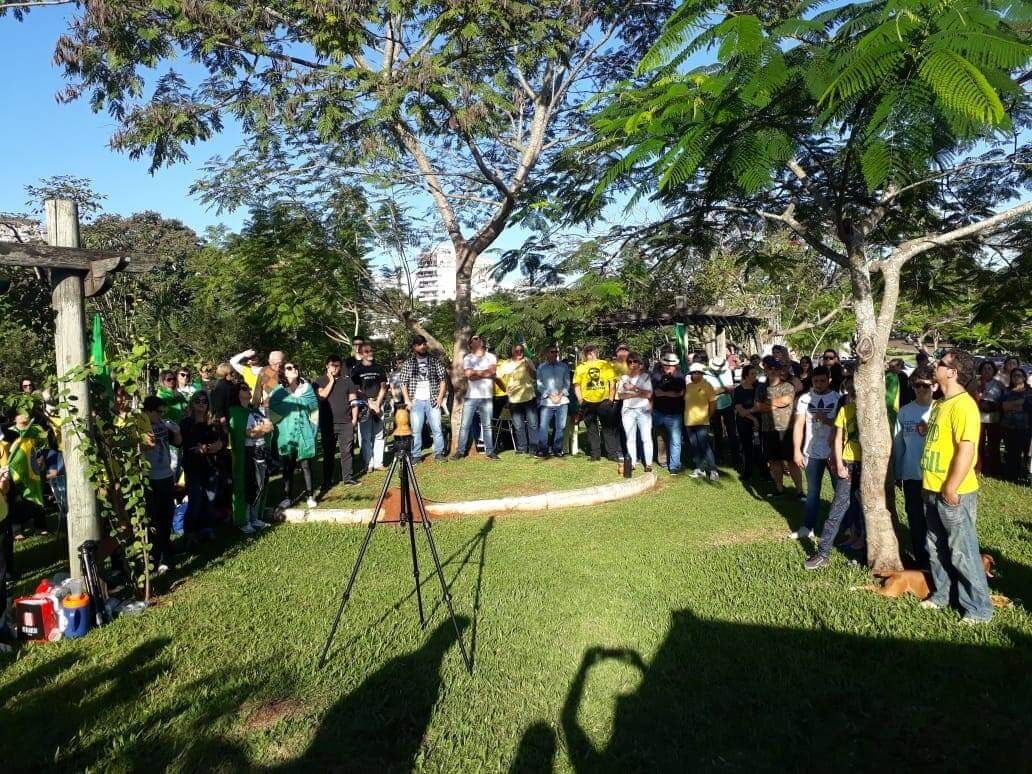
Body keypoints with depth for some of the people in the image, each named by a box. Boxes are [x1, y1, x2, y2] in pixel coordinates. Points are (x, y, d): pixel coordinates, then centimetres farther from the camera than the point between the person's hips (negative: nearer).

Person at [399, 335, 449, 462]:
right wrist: (407, 400, -4)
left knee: (437, 428, 0)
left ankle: (439, 453, 10)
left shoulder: (435, 361, 6)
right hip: (416, 401, 0)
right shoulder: (408, 363, 5)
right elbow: (403, 383, 5)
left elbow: (443, 379, 6)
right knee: (416, 430, 0)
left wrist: (440, 397, -1)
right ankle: (415, 455, 8)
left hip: (432, 400, 0)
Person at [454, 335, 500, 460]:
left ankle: (489, 451, 12)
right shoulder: (467, 358, 4)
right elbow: (469, 375, -10)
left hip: (487, 396, 1)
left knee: (487, 426, 7)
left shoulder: (491, 357, 10)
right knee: (465, 425, -2)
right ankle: (460, 451, 3)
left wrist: (476, 373, -7)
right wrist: (485, 373, -5)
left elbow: (492, 371, -7)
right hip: (471, 396, -1)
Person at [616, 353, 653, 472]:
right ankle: (632, 463, 6)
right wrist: (637, 394, -11)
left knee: (646, 438, -3)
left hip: (643, 410, -2)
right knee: (630, 438, 1)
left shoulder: (645, 376, 4)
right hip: (628, 411, 2)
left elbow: (648, 394, -6)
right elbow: (620, 395, 0)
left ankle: (648, 464, 0)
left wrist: (634, 388, -12)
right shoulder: (623, 378, 11)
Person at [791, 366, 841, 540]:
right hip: (812, 453, 2)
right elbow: (799, 425, 0)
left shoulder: (838, 399, -6)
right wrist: (797, 451, -5)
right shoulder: (804, 399, 0)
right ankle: (808, 527, 22)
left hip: (834, 452, -2)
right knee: (812, 492, 14)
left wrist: (827, 420, -22)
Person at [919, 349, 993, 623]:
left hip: (953, 494, -9)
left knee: (962, 552, 1)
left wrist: (951, 488, -22)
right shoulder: (941, 403, 12)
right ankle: (941, 595, 34)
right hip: (933, 490, 9)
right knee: (936, 549, 19)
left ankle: (979, 609, 14)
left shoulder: (963, 405, -18)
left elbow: (966, 449, -23)